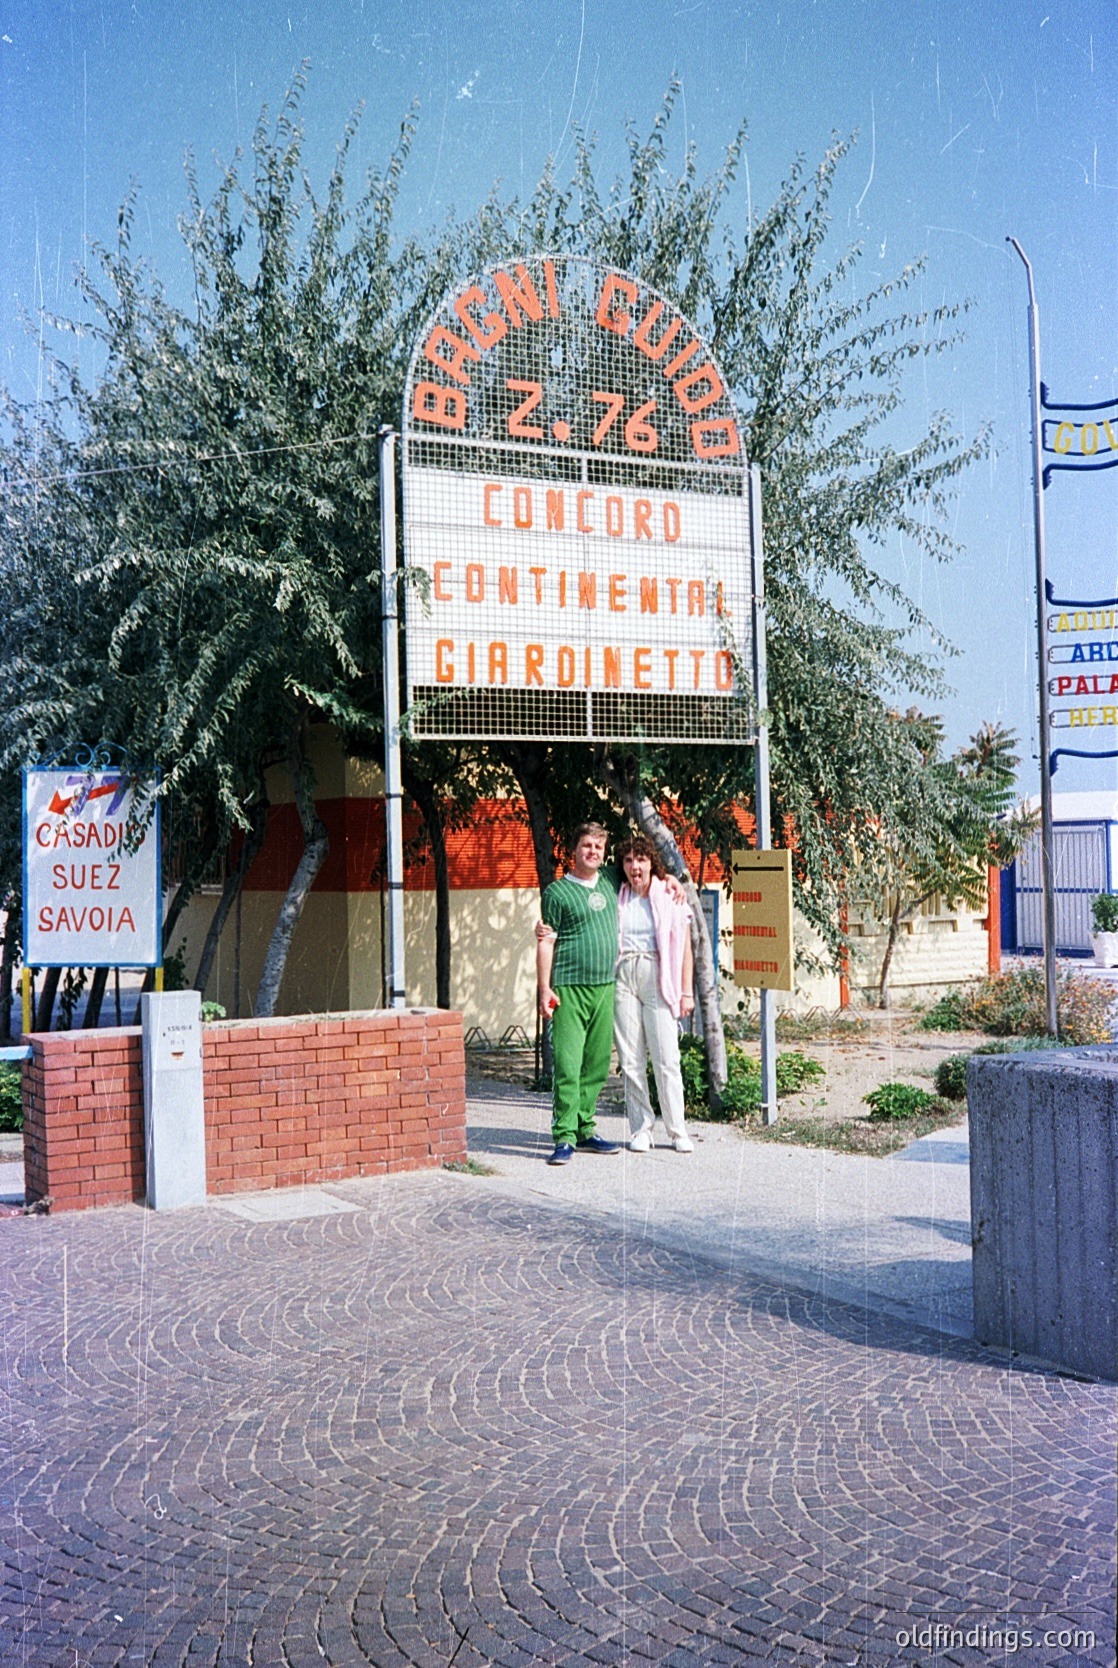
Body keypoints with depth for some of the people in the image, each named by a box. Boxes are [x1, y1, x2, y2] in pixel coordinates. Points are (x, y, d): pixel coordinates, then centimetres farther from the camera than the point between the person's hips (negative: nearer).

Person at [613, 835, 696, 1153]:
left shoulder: (668, 896, 5)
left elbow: (684, 947, 7)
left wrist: (686, 992, 2)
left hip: (657, 978, -2)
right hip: (622, 978, 2)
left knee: (666, 1058, -5)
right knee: (630, 1059, 1)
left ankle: (677, 1131, 4)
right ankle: (640, 1129, 9)